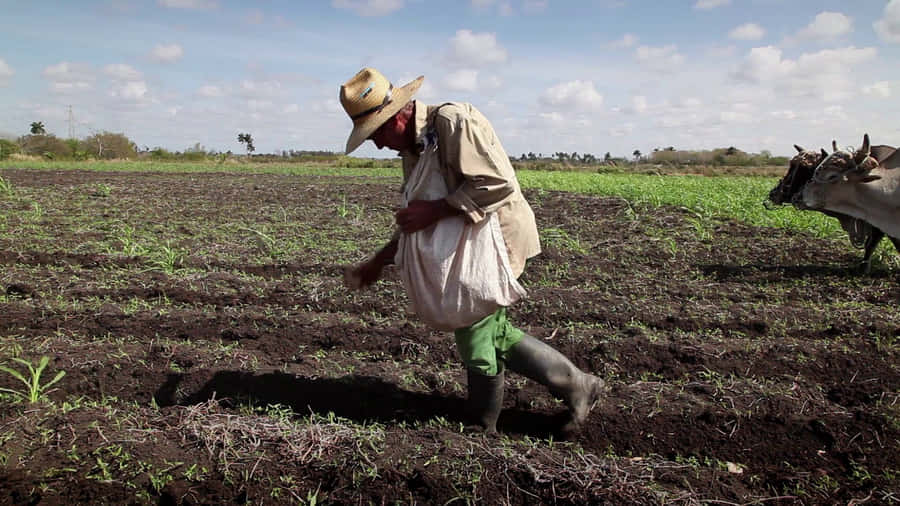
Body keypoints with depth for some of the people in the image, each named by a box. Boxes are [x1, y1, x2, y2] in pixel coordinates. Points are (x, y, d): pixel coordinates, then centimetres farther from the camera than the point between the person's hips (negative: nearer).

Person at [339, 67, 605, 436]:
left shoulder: (454, 121, -19)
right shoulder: (412, 148, 10)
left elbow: (497, 184, -27)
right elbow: (413, 218, 17)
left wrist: (434, 210, -26)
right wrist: (379, 261, 13)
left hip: (498, 237, -9)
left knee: (475, 331, -1)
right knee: (492, 333, 12)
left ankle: (482, 426, 21)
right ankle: (577, 385, 22)